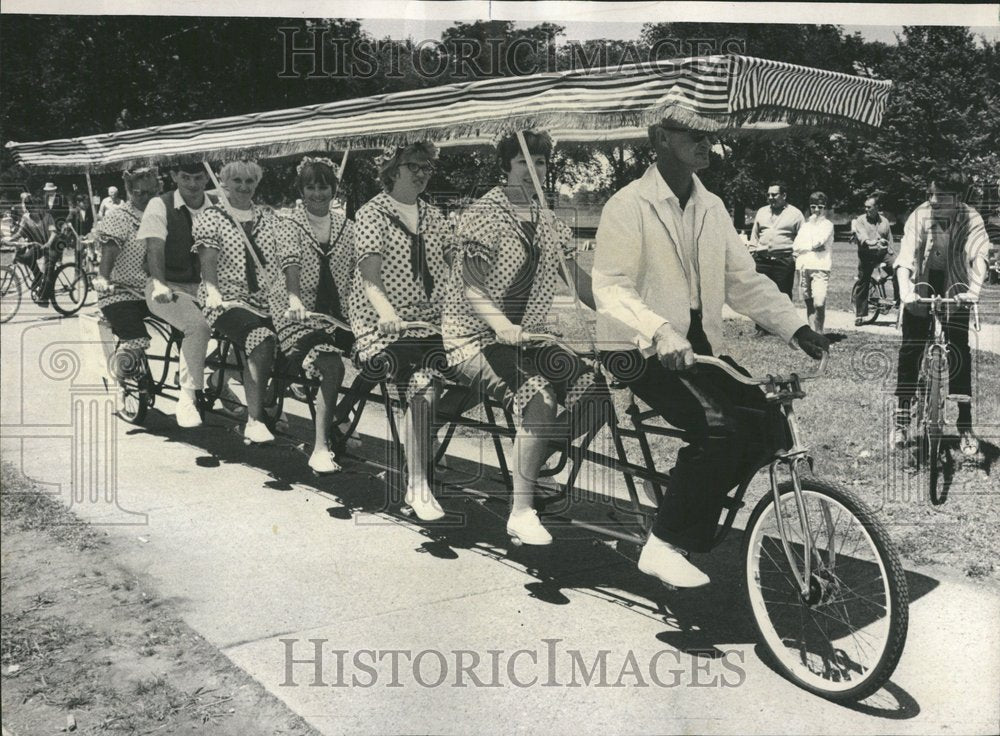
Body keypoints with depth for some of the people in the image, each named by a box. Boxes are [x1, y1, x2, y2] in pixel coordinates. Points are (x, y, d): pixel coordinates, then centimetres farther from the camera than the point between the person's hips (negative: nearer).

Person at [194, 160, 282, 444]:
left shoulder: (269, 218, 19)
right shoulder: (212, 218, 8)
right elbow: (208, 263, -3)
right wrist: (213, 292, -21)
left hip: (268, 301, 4)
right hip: (229, 301, -4)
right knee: (262, 337, -33)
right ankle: (255, 419, -31)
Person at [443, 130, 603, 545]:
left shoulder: (548, 223, 13)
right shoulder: (484, 214, -8)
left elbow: (579, 280, 12)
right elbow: (471, 285, -19)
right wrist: (502, 325, -37)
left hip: (525, 337, 7)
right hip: (473, 337, -7)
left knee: (592, 389, -13)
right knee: (538, 395, -31)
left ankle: (532, 468, 6)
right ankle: (521, 512, -24)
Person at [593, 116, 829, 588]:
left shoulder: (711, 208, 12)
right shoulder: (629, 205, -10)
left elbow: (743, 279, 9)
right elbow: (610, 289, -20)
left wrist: (795, 327, -5)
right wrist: (661, 332, -37)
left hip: (699, 345, 7)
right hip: (640, 350, -7)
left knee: (765, 425, -10)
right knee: (718, 425, -27)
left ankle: (694, 500, 12)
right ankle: (665, 546, -14)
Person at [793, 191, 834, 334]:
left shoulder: (827, 225, 5)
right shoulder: (805, 225, 18)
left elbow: (817, 242, -12)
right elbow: (796, 246, 8)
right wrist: (812, 247, -6)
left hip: (820, 267, -4)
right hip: (803, 267, 5)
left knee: (819, 303, -15)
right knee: (809, 303, 6)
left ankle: (819, 332, -1)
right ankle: (812, 332, 11)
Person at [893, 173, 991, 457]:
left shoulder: (971, 219, -16)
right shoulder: (919, 216, -16)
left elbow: (979, 257, -26)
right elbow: (905, 257, -25)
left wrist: (974, 290, -42)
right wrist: (905, 291, -40)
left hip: (955, 289, 0)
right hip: (922, 287, 0)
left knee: (960, 354, -7)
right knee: (910, 351, -7)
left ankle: (965, 427, -1)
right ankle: (901, 421, 2)